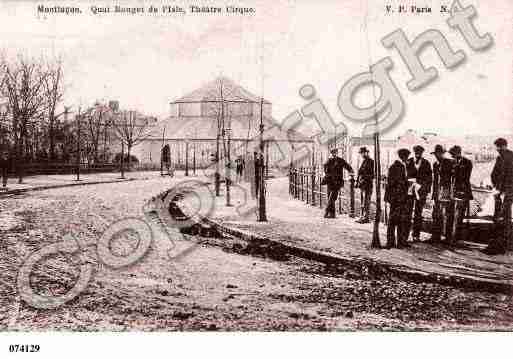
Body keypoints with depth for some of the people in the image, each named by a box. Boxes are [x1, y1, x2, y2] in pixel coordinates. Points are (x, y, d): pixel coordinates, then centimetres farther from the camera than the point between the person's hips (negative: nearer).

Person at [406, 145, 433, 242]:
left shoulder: (426, 163, 7)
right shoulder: (408, 162, 5)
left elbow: (429, 178, 9)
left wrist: (427, 190, 3)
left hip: (421, 191, 1)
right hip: (409, 190, -1)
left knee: (418, 214, 3)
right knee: (407, 213, -6)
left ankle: (416, 235, 10)